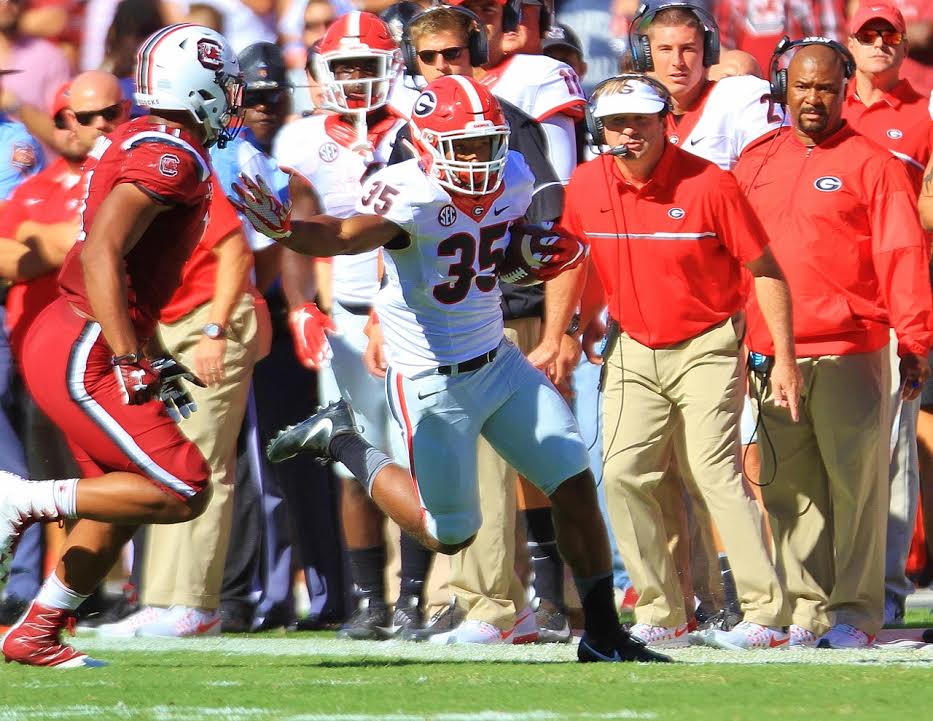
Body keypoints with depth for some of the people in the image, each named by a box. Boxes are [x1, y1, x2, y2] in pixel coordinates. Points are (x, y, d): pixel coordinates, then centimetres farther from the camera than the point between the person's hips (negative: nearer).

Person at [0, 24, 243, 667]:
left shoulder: (139, 144, 15)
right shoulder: (171, 157, -15)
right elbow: (101, 254, -24)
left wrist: (147, 363, 26)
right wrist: (130, 362, -24)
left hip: (64, 338, 10)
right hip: (81, 356, -10)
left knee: (123, 502, 16)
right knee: (181, 491, -10)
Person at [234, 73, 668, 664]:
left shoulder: (513, 179, -4)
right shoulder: (412, 196, -26)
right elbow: (345, 237, -45)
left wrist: (543, 249, -5)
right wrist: (283, 228, -66)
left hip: (499, 363, 6)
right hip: (433, 386, -6)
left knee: (576, 486, 2)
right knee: (451, 534, 6)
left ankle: (604, 637, 14)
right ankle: (342, 442, 26)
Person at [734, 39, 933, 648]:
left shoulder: (871, 164, 0)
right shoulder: (756, 163, 14)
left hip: (850, 353, -5)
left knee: (856, 482, -5)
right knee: (790, 488, 5)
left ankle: (855, 612, -2)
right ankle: (807, 608, 11)